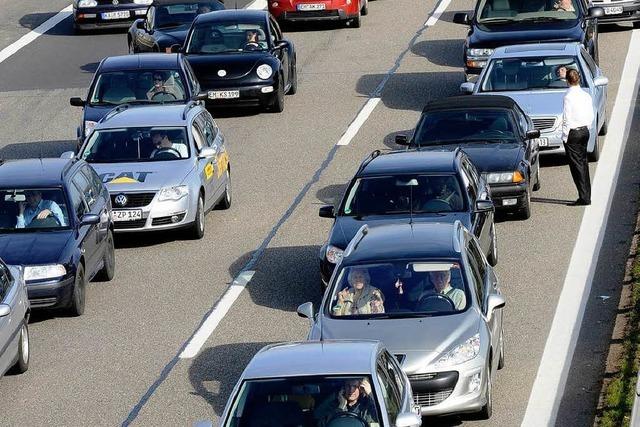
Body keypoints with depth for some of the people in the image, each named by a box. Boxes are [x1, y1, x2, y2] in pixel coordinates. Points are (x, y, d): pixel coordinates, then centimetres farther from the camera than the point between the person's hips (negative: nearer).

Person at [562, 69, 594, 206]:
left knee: (576, 165, -4)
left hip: (573, 133, -7)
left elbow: (567, 119, -16)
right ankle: (587, 196, 19)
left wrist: (565, 136, -9)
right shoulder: (586, 96, 5)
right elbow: (591, 116, 9)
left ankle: (584, 197, -8)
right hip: (585, 131, 7)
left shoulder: (568, 97, -15)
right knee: (583, 162, 15)